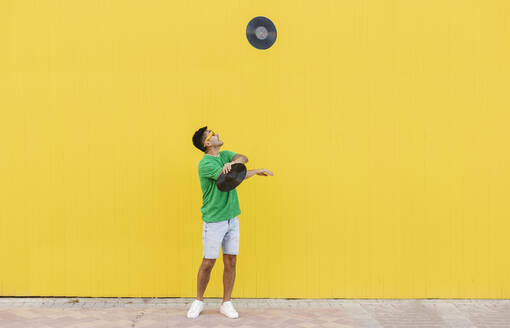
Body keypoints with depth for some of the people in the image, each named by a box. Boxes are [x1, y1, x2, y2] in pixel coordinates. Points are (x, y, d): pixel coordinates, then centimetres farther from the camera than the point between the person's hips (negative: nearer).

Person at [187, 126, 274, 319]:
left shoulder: (225, 155, 11)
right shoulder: (205, 164, -14)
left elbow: (243, 158, -7)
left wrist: (233, 163, -28)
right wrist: (258, 171, -13)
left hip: (232, 218, 6)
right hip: (213, 221, -6)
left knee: (230, 262, 7)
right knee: (208, 263, 1)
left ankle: (226, 303, 17)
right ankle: (199, 301, 19)